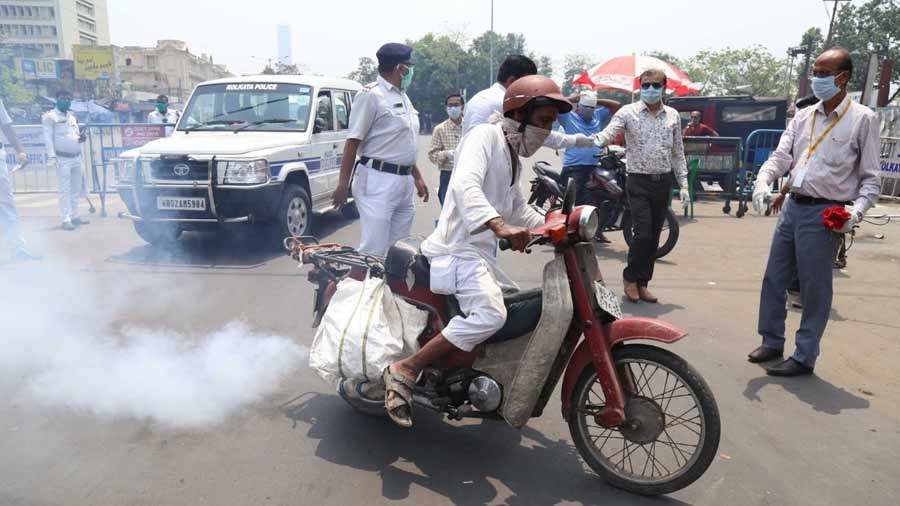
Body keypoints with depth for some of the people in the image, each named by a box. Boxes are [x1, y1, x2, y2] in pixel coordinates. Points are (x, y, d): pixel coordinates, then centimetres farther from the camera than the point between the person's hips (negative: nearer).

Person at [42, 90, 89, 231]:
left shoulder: (72, 116, 18)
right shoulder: (50, 116, -3)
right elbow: (48, 137, -8)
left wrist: (81, 138, -1)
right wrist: (51, 157, -17)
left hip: (77, 157, 7)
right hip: (63, 158, -7)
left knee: (76, 189, 10)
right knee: (65, 190, -8)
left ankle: (75, 216, 18)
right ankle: (66, 220, -7)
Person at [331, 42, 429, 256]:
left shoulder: (403, 97, 18)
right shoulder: (371, 95, -8)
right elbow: (353, 142, -12)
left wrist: (417, 177, 23)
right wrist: (343, 184, -16)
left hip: (404, 181, 9)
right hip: (378, 182, -8)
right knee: (374, 249, -12)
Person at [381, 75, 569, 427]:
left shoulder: (513, 158, 22)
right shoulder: (486, 135, -9)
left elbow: (518, 209, 32)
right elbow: (465, 185, -28)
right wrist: (500, 226, -43)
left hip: (483, 253, 11)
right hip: (458, 248, -11)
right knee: (490, 314, -30)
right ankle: (404, 372, -22)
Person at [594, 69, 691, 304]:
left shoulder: (673, 115, 9)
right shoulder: (628, 112, -2)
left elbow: (678, 152, 13)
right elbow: (608, 133, -18)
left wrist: (683, 185, 8)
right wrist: (595, 140, -42)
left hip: (663, 182, 4)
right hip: (639, 181, -4)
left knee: (654, 236, 7)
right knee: (643, 234, -11)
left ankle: (642, 283, 19)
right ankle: (630, 278, 12)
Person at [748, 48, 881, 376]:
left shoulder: (863, 119, -3)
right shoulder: (803, 117, 11)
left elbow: (871, 178, -3)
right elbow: (780, 157, 4)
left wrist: (857, 211, -19)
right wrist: (763, 182, -16)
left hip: (825, 213, -6)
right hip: (792, 206, 6)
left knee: (814, 289, 1)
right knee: (774, 279, 12)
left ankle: (804, 358, 13)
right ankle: (772, 342, 28)